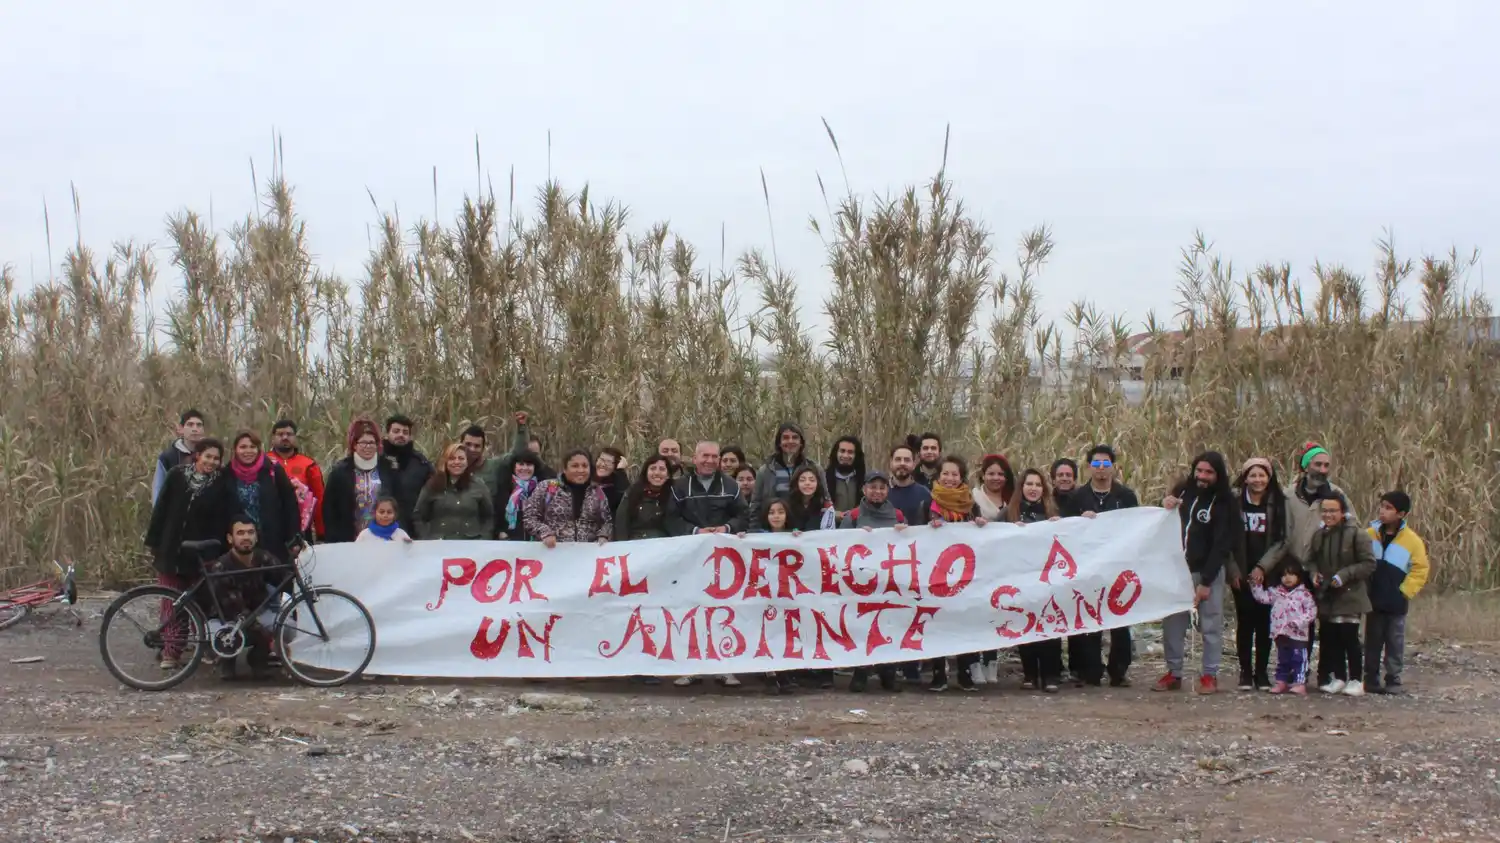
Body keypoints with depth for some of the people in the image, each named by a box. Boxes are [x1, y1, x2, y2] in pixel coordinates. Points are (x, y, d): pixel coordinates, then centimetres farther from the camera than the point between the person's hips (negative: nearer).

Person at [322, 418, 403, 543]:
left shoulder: (388, 470, 6)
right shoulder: (339, 471, 1)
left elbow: (399, 505, 8)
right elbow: (329, 509, 1)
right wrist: (334, 541, -7)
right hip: (349, 541, -1)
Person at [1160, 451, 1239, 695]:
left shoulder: (1225, 502, -9)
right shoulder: (1183, 490, 6)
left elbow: (1221, 545, -13)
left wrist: (1206, 581, -17)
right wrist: (1166, 508, -5)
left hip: (1207, 571, -5)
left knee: (1210, 624, -2)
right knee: (1172, 622, 4)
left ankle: (1210, 675, 6)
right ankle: (1173, 673, 12)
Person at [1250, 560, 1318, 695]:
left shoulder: (1304, 594, -6)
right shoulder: (1277, 593, 9)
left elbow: (1312, 611, -10)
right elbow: (1262, 597, 8)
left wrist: (1299, 622, -20)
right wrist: (1255, 584, -2)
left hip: (1298, 635, -5)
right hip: (1281, 634, 5)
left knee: (1299, 659, -3)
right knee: (1282, 660, 13)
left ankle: (1300, 683, -4)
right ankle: (1281, 682, 20)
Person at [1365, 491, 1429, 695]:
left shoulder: (1412, 540, -7)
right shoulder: (1370, 534, 1)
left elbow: (1421, 568, -4)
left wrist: (1406, 591, -8)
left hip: (1396, 601, -3)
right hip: (1374, 599, 3)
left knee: (1395, 642, 5)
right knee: (1372, 641, 9)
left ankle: (1393, 680, 12)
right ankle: (1371, 678, 15)